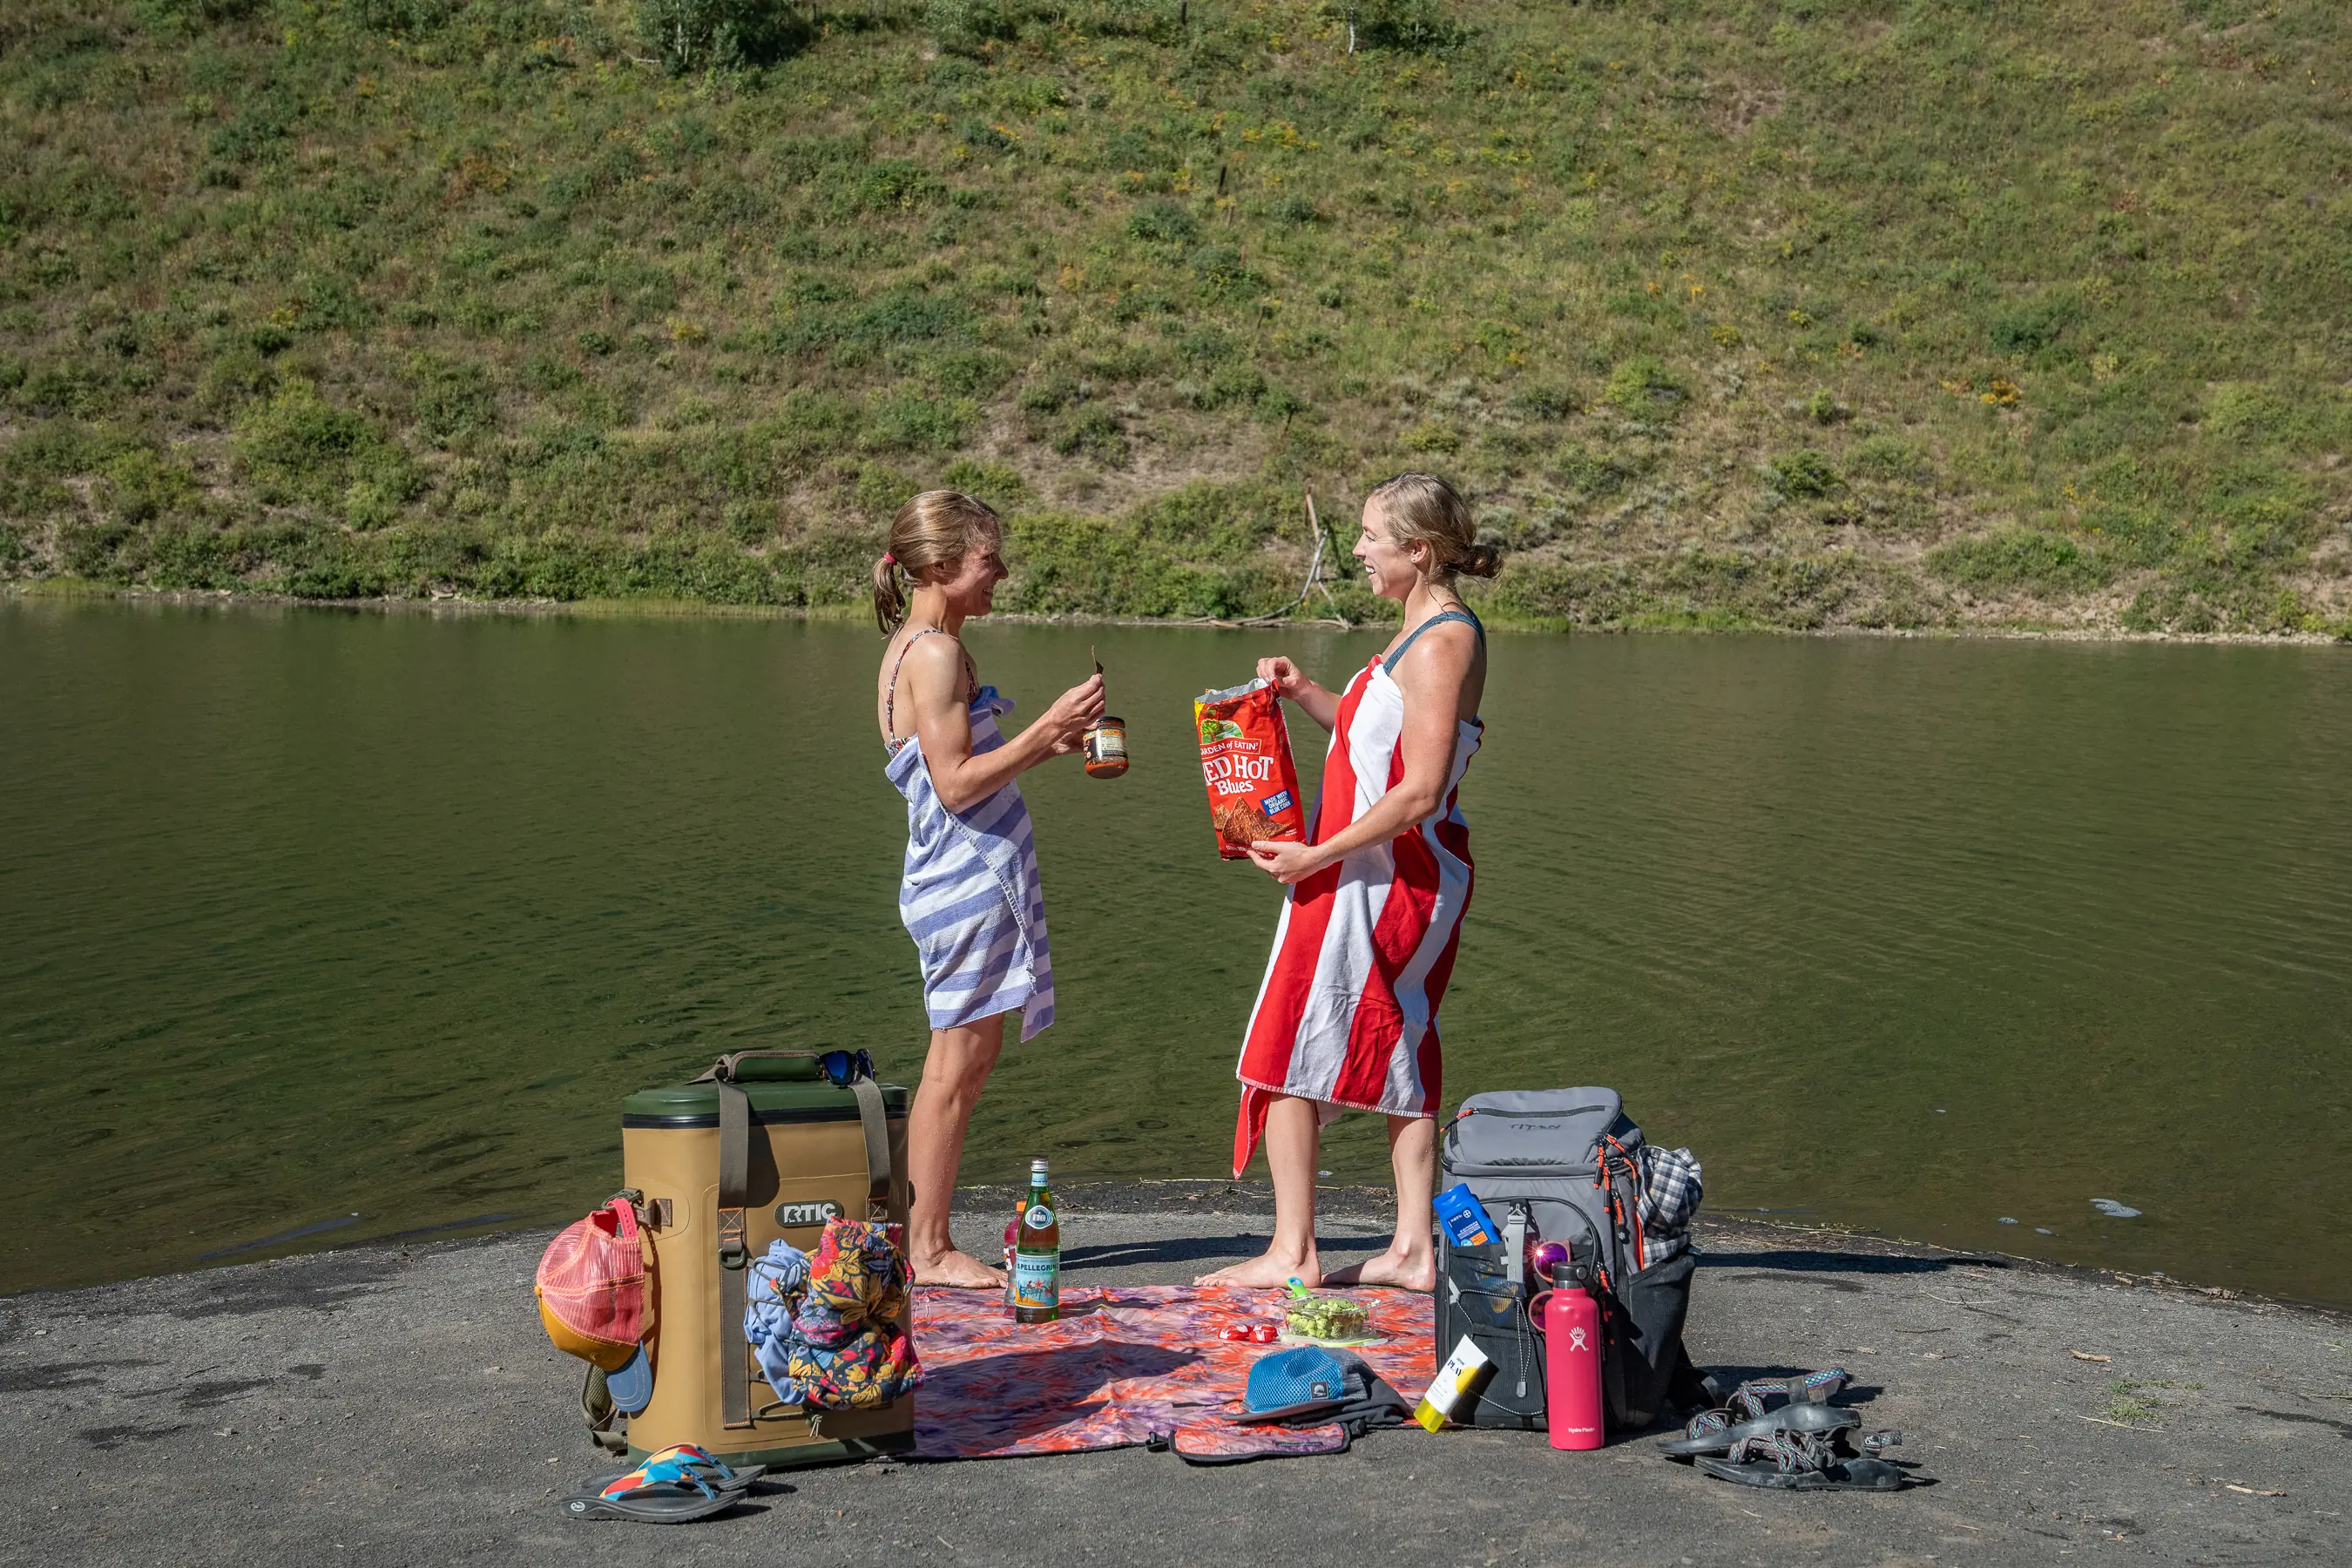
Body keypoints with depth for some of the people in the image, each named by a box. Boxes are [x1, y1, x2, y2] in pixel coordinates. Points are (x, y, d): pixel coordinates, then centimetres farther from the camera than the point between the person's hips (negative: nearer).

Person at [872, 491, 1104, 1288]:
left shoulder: (919, 647, 15)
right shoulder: (934, 653, -16)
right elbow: (956, 785, -20)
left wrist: (1048, 742, 14)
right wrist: (1045, 729, -18)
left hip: (973, 877, 10)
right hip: (969, 873, -10)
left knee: (961, 1062, 13)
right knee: (959, 1061, -3)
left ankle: (925, 1243, 20)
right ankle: (929, 1248, 6)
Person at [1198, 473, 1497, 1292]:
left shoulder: (1442, 643, -18)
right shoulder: (1430, 631, 12)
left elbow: (1420, 792, -23)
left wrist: (1317, 855, -20)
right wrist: (1305, 694, 8)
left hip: (1374, 878, -10)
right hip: (1401, 878, 10)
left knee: (1285, 1053, -2)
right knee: (1399, 1050, 13)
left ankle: (1292, 1253, 4)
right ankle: (1413, 1249, 19)